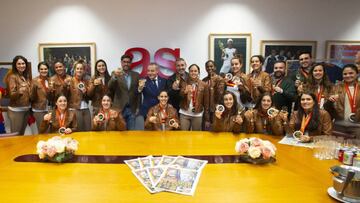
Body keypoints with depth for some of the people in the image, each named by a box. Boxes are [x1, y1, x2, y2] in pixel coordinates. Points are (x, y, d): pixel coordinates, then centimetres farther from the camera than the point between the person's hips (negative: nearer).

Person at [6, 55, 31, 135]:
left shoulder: (26, 76, 8)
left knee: (22, 134, 17)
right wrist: (19, 92, -38)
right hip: (16, 110, -6)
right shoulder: (12, 77, -11)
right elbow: (12, 95, -19)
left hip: (26, 109, 7)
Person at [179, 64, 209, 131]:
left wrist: (207, 119, -2)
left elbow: (206, 103, -1)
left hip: (197, 115, -1)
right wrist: (185, 91, -25)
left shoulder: (204, 85, 0)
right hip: (184, 114, 1)